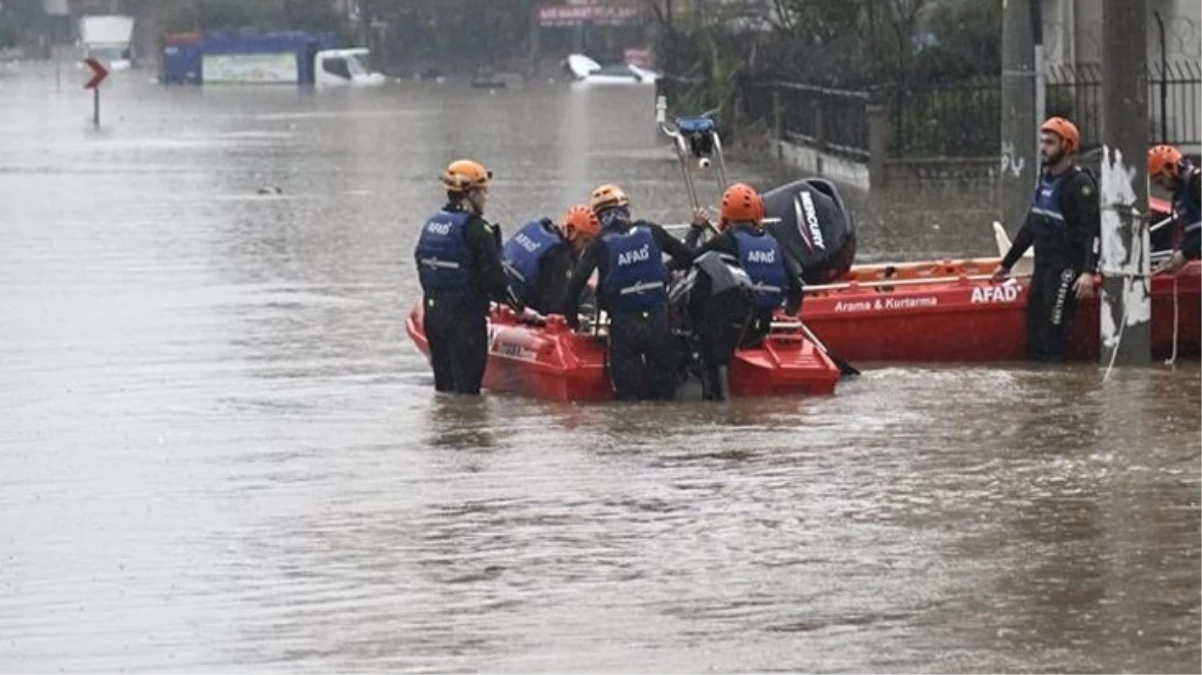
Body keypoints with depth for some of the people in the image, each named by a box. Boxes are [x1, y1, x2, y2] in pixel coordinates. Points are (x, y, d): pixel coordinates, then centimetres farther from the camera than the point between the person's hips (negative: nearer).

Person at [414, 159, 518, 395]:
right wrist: (512, 301, -6)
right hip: (465, 315, -8)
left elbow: (421, 261, 13)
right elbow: (492, 275, -18)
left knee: (444, 381, 17)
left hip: (432, 310, 8)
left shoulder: (432, 224, 9)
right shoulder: (476, 229, -16)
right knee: (466, 385, -4)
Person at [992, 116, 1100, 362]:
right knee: (1035, 326, 8)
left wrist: (1088, 272, -32)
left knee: (1054, 328, -14)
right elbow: (1031, 226, 26)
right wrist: (1007, 263, 29)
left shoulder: (1080, 184, -11)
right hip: (1043, 266, 9)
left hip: (1066, 268, -9)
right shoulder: (1045, 179, 17)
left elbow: (1094, 231, -20)